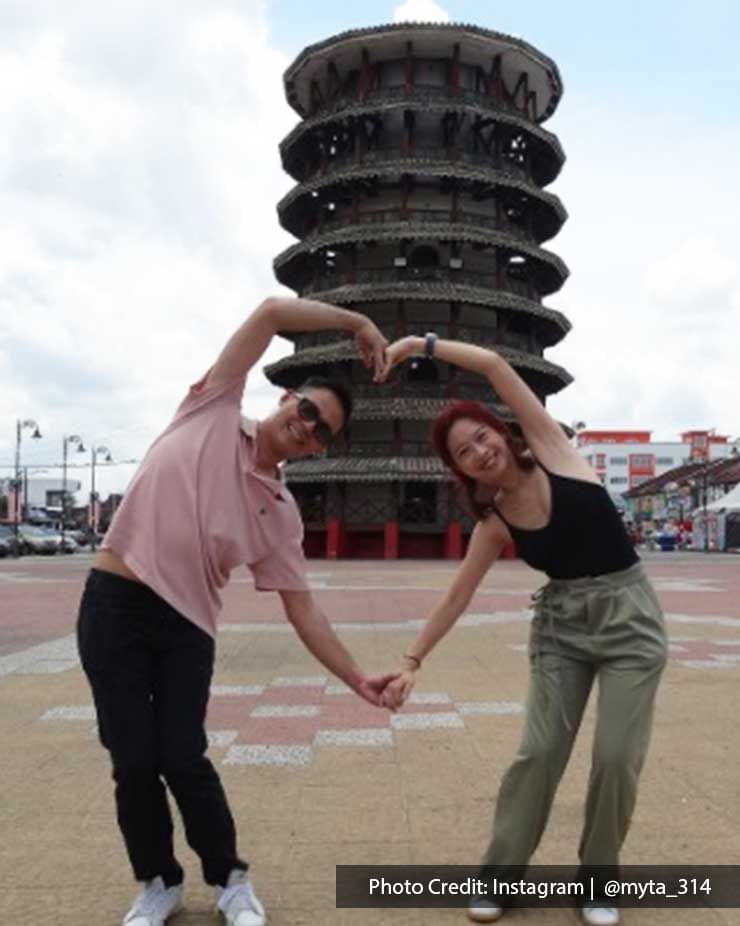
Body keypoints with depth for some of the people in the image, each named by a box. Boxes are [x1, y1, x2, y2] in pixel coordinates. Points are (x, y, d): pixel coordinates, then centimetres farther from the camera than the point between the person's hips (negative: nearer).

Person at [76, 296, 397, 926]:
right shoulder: (213, 412, -2)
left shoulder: (280, 512, 3)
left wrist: (357, 678, -5)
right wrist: (357, 321, -5)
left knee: (182, 760, -1)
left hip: (187, 623, 2)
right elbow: (272, 311, -6)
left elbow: (301, 607, 2)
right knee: (133, 761, 3)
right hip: (114, 603, -1)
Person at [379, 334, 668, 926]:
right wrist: (412, 661, 1)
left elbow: (495, 365, -16)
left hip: (628, 613, -2)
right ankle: (499, 874, 17)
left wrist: (420, 343, -15)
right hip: (559, 623, 2)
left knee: (617, 757, -2)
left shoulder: (551, 449, -9)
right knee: (539, 751, -1)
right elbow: (456, 599, 3)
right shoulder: (494, 524, -3)